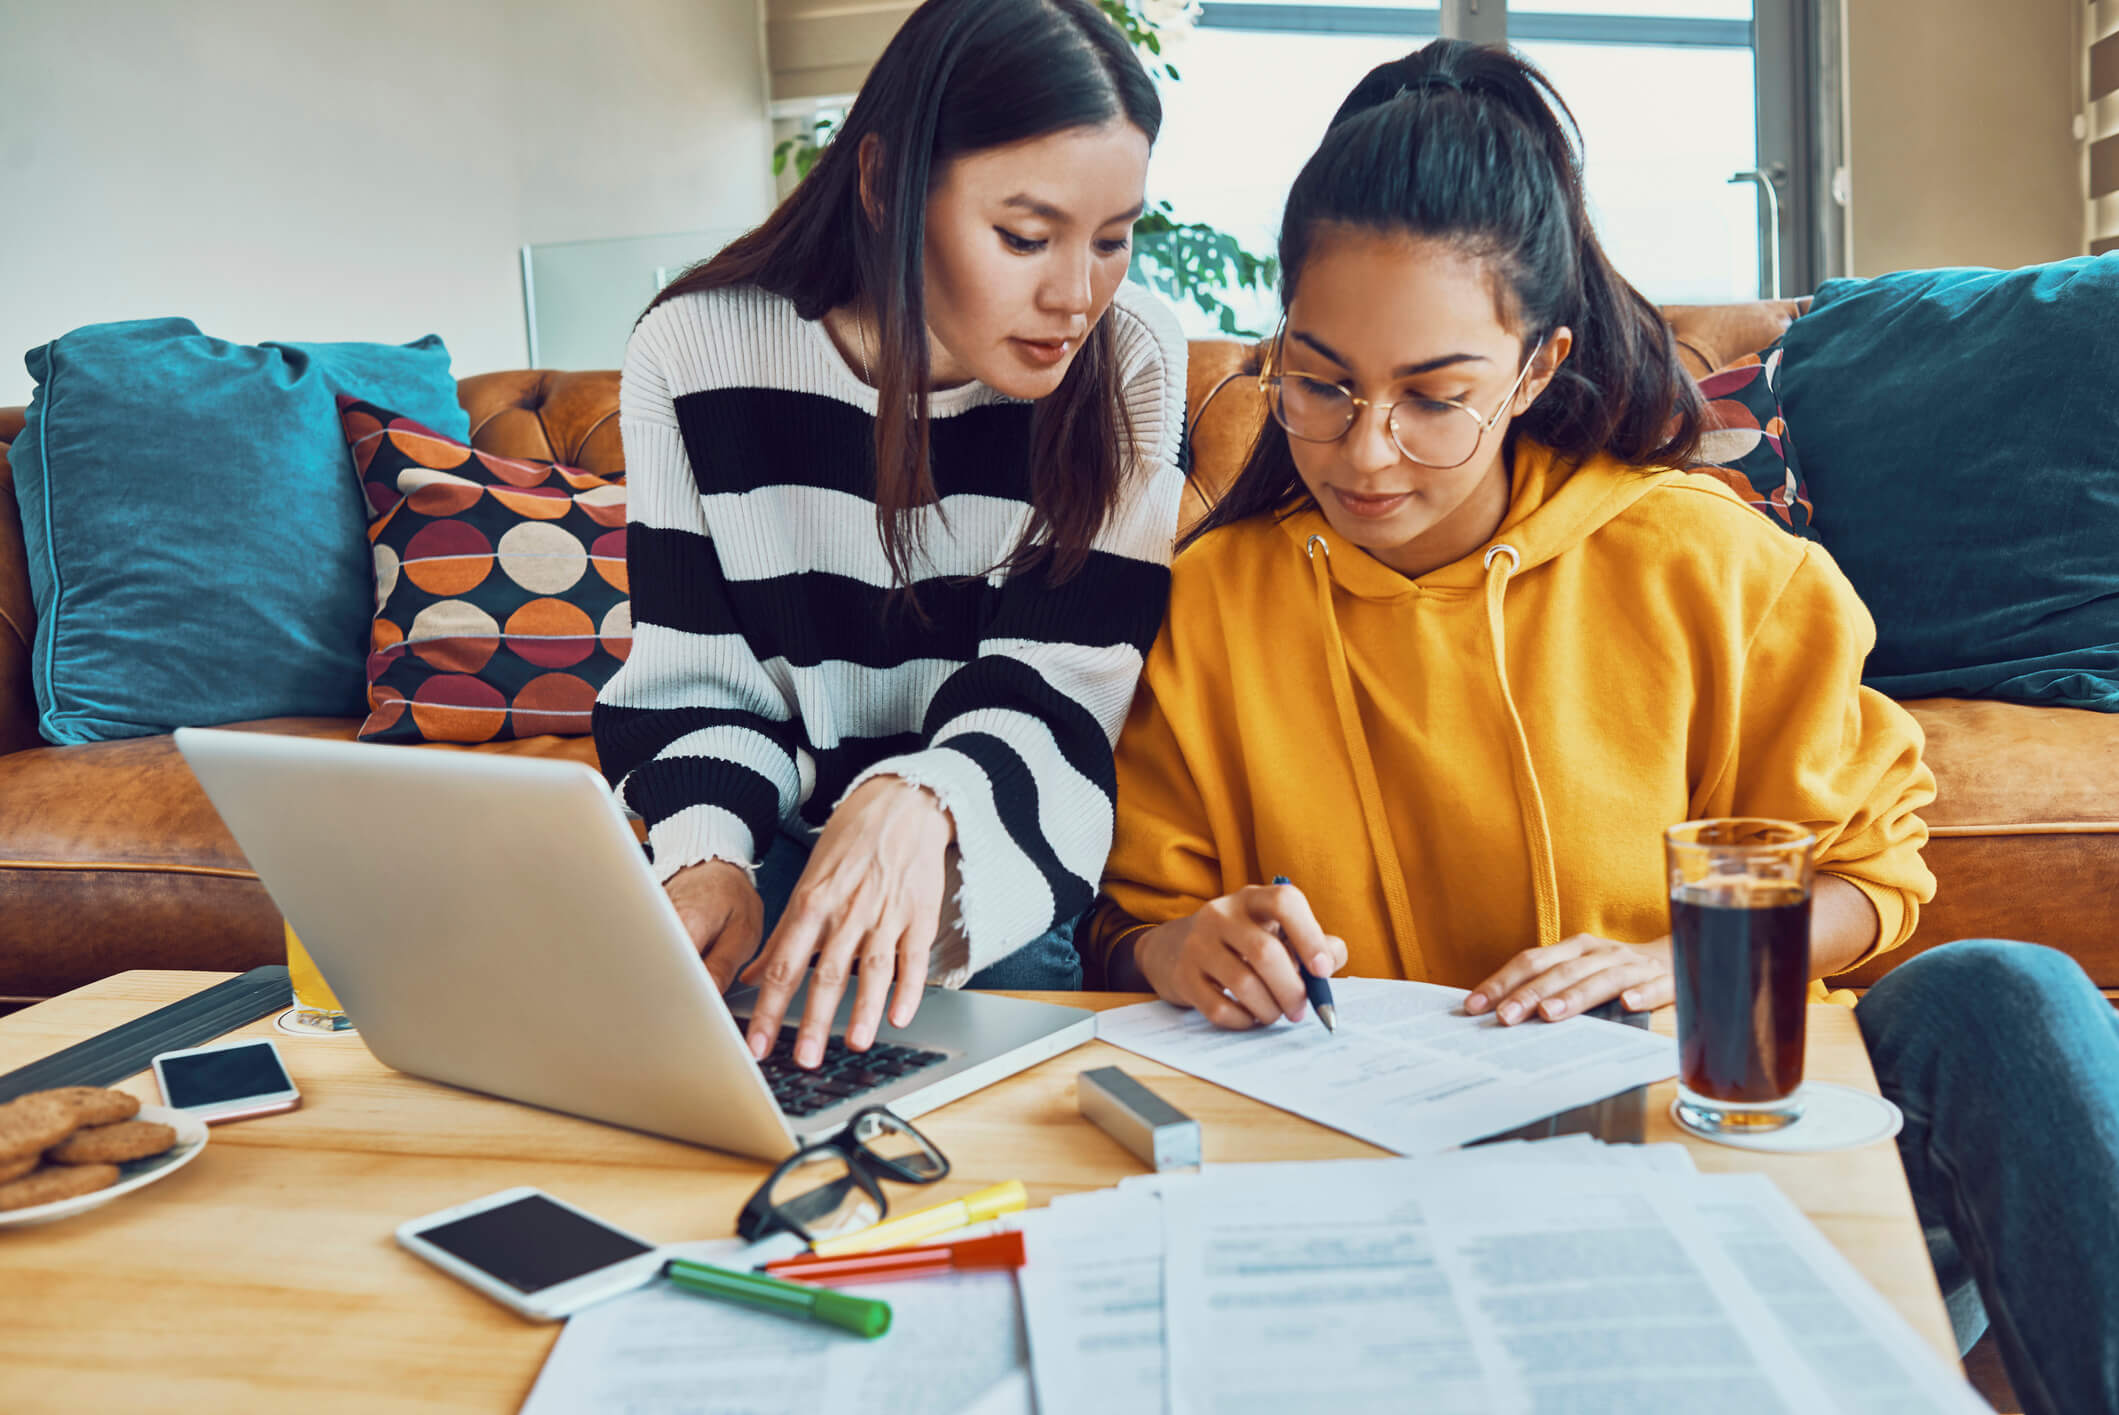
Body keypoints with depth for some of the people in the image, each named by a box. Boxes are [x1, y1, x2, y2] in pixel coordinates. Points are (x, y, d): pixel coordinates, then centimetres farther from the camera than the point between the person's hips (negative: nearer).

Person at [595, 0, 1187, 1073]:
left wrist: (919, 804, -37)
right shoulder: (695, 354, -8)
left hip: (1008, 855, -1)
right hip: (784, 839, 2)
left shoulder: (1129, 363, -10)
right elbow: (694, 678, -5)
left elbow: (1057, 693, -14)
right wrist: (706, 855, -26)